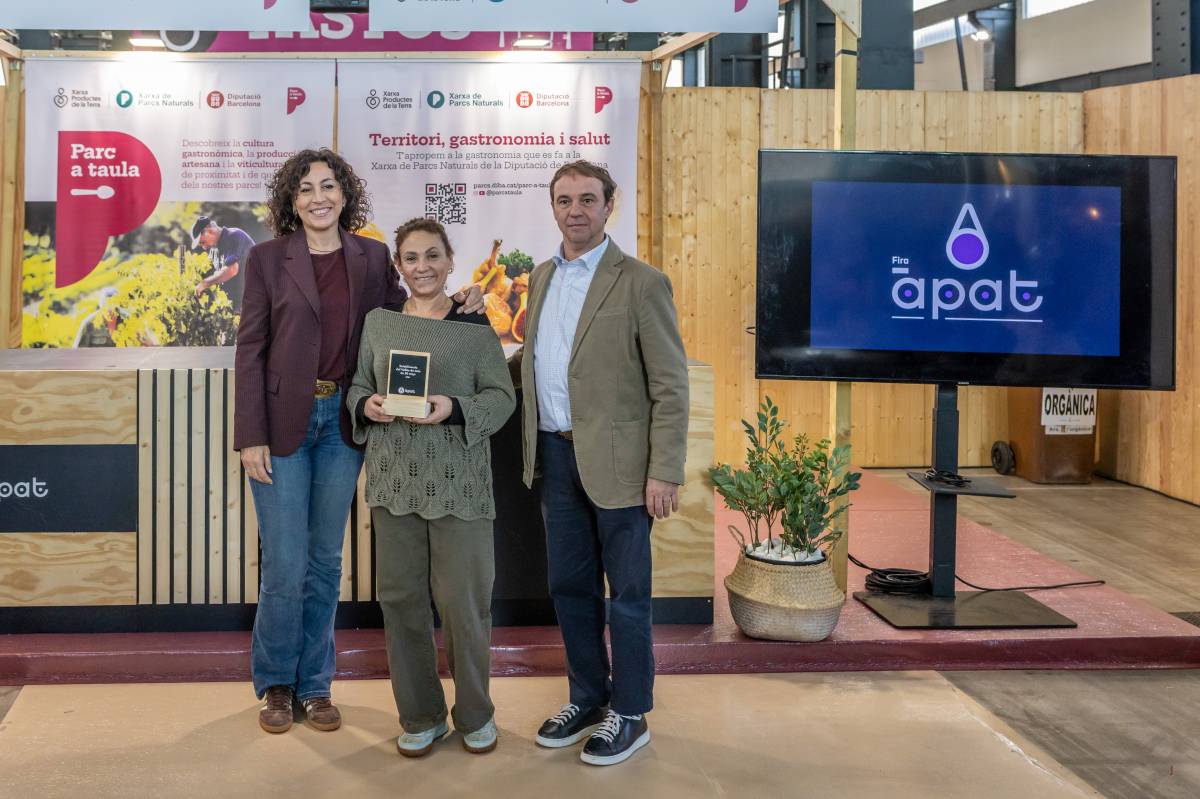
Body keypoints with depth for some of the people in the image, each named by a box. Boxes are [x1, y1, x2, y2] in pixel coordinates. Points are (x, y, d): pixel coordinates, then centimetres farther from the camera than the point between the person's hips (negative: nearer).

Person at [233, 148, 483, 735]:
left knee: (326, 560, 11)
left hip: (341, 422, 3)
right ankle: (276, 683, 20)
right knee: (285, 565, 0)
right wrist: (251, 437, -9)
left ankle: (315, 685, 24)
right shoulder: (267, 259, -1)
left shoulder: (372, 258, 6)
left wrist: (453, 308, -7)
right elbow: (250, 351, -3)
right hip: (283, 422, -2)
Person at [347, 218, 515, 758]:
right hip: (394, 478, 3)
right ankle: (421, 717, 23)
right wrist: (367, 405, -7)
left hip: (458, 482, -3)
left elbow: (502, 397, -2)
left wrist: (455, 408, -18)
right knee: (401, 596, 7)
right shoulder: (378, 322, 9)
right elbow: (358, 386, 15)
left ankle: (475, 714, 21)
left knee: (463, 598, 0)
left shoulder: (475, 327, -1)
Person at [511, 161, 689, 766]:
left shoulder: (641, 283, -9)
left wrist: (664, 472, -15)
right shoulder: (542, 277, 11)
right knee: (569, 584, 14)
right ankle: (587, 697, 30)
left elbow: (670, 386, -11)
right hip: (557, 454, 6)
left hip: (616, 460, -6)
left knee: (626, 591, 5)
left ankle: (629, 713, 18)